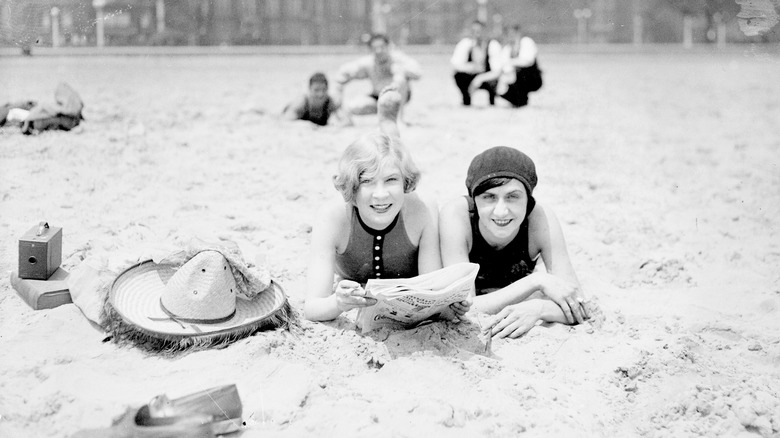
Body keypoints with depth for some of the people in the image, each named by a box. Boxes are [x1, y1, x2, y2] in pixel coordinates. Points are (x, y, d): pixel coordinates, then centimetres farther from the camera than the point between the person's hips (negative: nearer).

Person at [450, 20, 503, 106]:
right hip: (471, 78, 2)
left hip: (488, 78, -2)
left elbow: (497, 71, -26)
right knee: (459, 75, -29)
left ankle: (492, 103, -7)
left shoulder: (493, 45, -19)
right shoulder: (465, 43, -15)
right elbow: (455, 63, -24)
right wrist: (472, 67, -37)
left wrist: (479, 79, -38)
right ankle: (466, 102, -5)